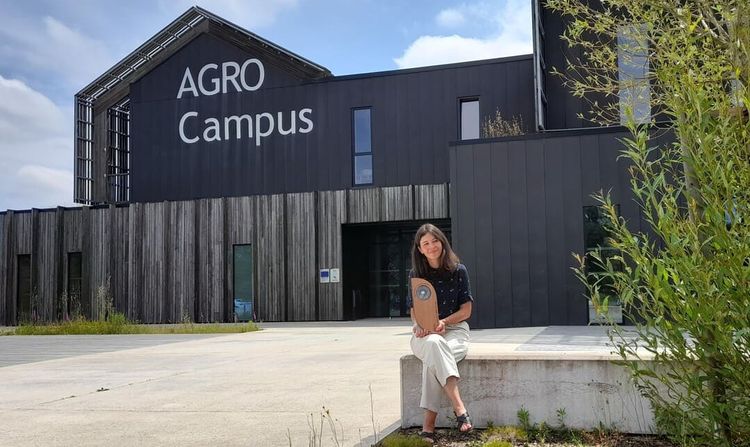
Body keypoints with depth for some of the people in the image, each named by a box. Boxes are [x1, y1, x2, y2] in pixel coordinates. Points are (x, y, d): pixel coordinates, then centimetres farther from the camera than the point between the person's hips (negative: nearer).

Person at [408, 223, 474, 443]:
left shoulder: (458, 270, 2)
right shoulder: (415, 275, 7)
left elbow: (466, 310, 1)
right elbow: (414, 311, 9)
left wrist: (443, 322, -15)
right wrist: (420, 325, -14)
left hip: (455, 329, -1)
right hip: (424, 334, 1)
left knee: (433, 357, -36)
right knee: (434, 344, -38)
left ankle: (428, 425, -38)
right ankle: (460, 409, -46)